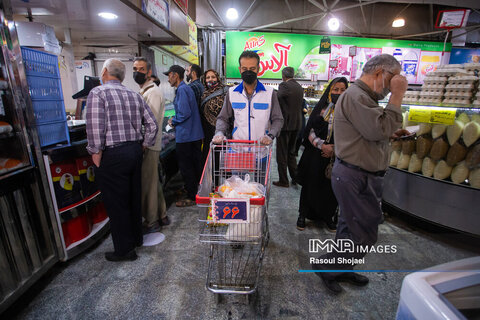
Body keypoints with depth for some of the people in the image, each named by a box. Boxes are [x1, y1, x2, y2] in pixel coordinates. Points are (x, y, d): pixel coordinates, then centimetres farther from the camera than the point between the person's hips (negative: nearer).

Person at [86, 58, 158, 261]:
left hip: (112, 155, -6)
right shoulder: (134, 95, 9)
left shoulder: (97, 93, -9)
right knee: (134, 198, 18)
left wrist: (96, 153, -9)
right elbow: (152, 125, 7)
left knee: (116, 204, 5)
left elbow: (95, 127, -19)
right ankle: (136, 238, 35)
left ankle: (124, 249, 19)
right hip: (134, 151, 7)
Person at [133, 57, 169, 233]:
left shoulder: (152, 92, -12)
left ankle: (151, 222, 13)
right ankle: (161, 216, 29)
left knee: (147, 184, -1)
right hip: (146, 145, 10)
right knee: (153, 182, 16)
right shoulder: (144, 91, 20)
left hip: (148, 146, -10)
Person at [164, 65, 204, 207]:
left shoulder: (182, 90, -15)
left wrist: (173, 121, -7)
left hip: (186, 136, -10)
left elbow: (185, 113, -23)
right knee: (195, 165, 18)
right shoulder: (187, 88, 16)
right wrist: (175, 120, 15)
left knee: (186, 167, 0)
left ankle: (192, 197, 11)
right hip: (195, 134, 10)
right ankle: (197, 191, 32)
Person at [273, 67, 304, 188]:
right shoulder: (299, 87, 11)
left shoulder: (284, 85, -12)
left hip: (285, 124, -8)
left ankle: (283, 181, 9)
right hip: (296, 124, 8)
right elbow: (301, 106, 16)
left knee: (282, 154, 2)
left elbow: (278, 98, -25)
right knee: (291, 152, 19)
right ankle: (295, 178, 24)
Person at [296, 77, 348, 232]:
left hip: (336, 157, 1)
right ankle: (303, 215, 23)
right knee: (310, 185, 7)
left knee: (331, 187, 8)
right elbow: (310, 132, -2)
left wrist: (335, 149, -11)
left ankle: (329, 217, 29)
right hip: (315, 155, 0)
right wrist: (322, 145, -15)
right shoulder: (321, 109, 3)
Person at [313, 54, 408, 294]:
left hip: (360, 176, 11)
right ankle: (327, 266, 17)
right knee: (365, 234, 0)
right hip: (357, 178, -11)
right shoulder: (356, 96, -18)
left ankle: (341, 269, 38)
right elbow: (381, 129, -26)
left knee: (350, 227, 20)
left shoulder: (361, 96, 18)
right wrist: (397, 96, -16)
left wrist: (392, 135, 10)